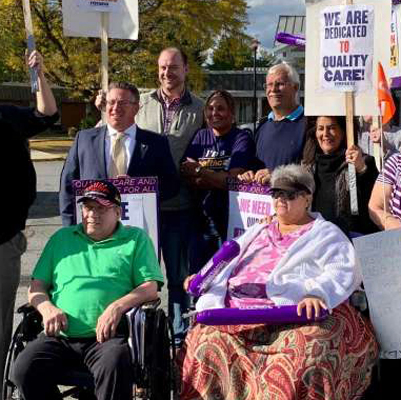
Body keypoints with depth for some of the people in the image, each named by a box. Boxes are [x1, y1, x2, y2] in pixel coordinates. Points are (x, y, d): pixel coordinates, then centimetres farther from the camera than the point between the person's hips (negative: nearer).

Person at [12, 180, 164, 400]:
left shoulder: (136, 239, 16)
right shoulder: (62, 237, 25)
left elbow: (150, 288, 3)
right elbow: (36, 287, 21)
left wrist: (117, 307, -14)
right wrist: (47, 308, -2)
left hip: (106, 335, -3)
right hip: (59, 336, 3)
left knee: (115, 369, -36)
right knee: (24, 370, -25)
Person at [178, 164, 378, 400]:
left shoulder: (326, 234, 15)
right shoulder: (257, 232, 32)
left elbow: (343, 274, -2)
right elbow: (225, 265, 32)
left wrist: (315, 293, -22)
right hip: (236, 313, 5)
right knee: (205, 343, -21)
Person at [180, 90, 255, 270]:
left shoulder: (242, 139, -1)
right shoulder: (200, 137, 11)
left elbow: (233, 180, -14)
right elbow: (188, 176, -1)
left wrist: (200, 171, -10)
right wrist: (220, 179, -13)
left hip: (231, 219, -4)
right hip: (203, 218, 4)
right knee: (197, 272, 7)